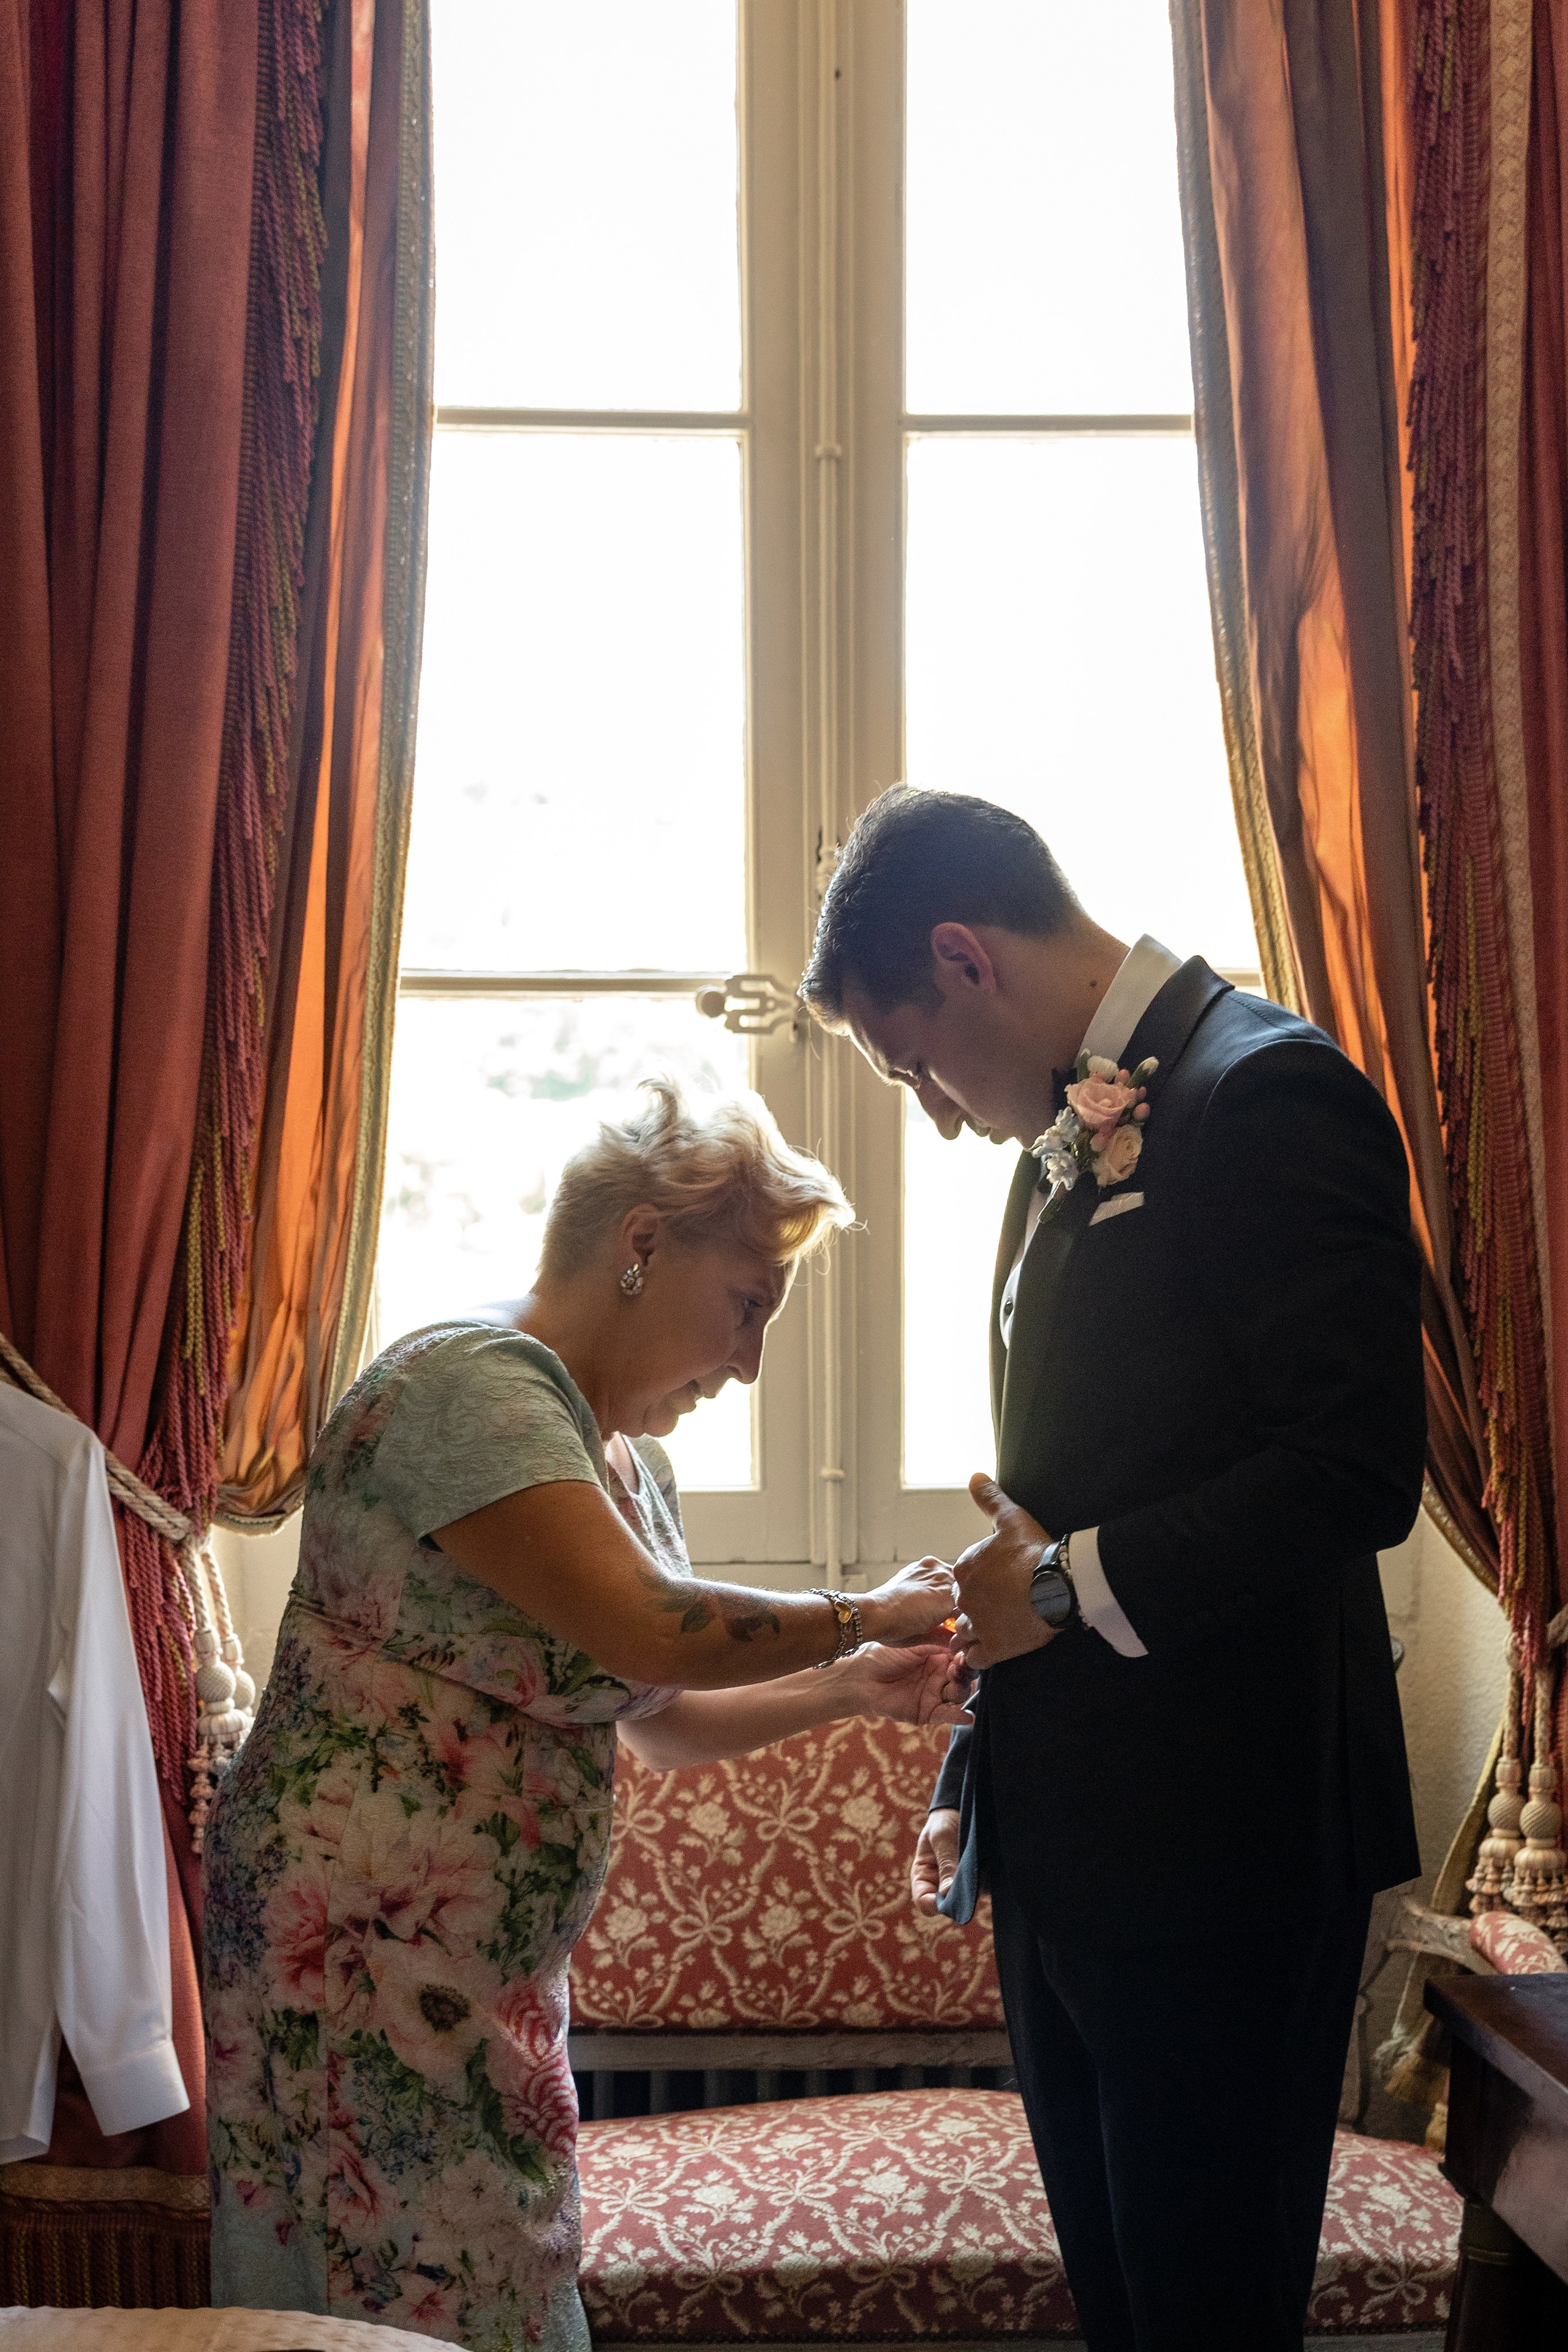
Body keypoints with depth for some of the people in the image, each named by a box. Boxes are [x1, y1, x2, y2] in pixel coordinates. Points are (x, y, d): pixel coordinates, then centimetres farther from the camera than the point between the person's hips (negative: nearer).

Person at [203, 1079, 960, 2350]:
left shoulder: (631, 1460, 15)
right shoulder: (476, 1380, -16)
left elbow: (660, 1719, 19)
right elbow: (639, 1629, -25)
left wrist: (851, 1690, 5)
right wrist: (862, 1619, -12)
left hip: (497, 1969, 9)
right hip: (364, 1944, -9)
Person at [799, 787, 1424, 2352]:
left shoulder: (1268, 1096, -14)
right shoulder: (1072, 1139, 15)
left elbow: (1357, 1472, -21)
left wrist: (1071, 1583, -15)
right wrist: (977, 1781, 17)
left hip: (1217, 1844, -9)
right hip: (1068, 1845, 9)